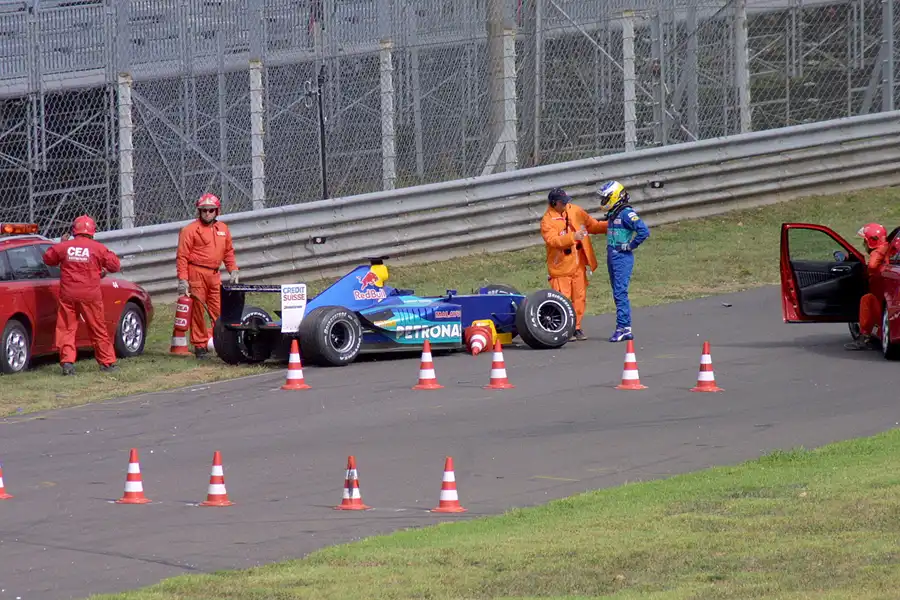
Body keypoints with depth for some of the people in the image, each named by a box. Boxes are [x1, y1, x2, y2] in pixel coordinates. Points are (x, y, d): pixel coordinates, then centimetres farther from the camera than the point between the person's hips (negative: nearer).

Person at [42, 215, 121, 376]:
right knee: (98, 329, 10)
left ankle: (67, 361, -8)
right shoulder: (98, 248, -4)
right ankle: (107, 362, 16)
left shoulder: (63, 247, -1)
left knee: (66, 329, 5)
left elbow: (48, 259, 14)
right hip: (90, 295, 0)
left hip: (68, 295, 1)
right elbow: (115, 265, 2)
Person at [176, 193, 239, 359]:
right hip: (196, 274, -5)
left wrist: (233, 270, 11)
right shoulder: (190, 230, -4)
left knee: (220, 311, 2)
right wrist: (183, 279, -14)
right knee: (197, 311, -2)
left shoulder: (223, 229, 15)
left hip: (214, 275, 5)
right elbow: (182, 256, -7)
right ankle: (199, 346, 4)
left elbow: (228, 252, 23)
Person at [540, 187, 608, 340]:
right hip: (561, 266, -6)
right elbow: (553, 240, -26)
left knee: (580, 298, 10)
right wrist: (573, 237, -37)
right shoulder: (547, 221, -12)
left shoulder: (575, 211, 6)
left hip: (578, 265, 6)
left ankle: (576, 327, 20)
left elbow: (593, 225, 13)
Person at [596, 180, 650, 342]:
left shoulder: (627, 213, -13)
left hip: (623, 258, -10)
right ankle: (625, 329, 13)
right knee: (618, 294, 10)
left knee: (620, 292, -12)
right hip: (612, 257, 10)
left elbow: (644, 231, -21)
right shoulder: (612, 214, 15)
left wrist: (631, 245, -14)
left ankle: (624, 328, -13)